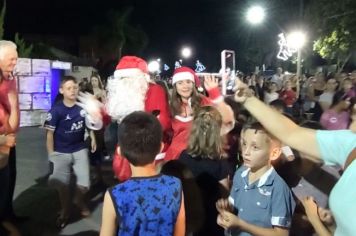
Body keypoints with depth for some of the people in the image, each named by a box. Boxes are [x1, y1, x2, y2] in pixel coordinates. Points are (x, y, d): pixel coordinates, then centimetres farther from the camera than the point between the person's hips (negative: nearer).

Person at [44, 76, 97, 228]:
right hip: (61, 153, -1)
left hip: (80, 150, 1)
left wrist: (93, 139, 0)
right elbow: (50, 133, -9)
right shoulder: (56, 110, -16)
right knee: (62, 185, 12)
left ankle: (79, 200, 40)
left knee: (84, 184, 6)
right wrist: (51, 154, -9)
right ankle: (65, 211, 36)